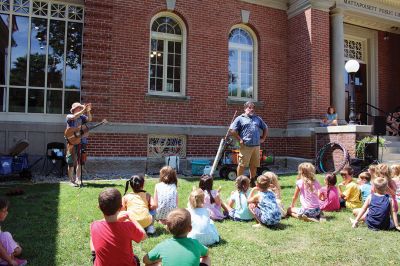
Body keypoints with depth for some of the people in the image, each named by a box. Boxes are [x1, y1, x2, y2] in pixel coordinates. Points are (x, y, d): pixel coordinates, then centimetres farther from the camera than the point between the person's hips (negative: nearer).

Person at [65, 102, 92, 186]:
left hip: (81, 142, 4)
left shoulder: (82, 117, 12)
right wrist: (83, 110, -25)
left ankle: (77, 180, 13)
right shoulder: (69, 116, 1)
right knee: (71, 162, -1)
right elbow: (74, 117, -21)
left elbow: (89, 119, -3)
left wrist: (88, 111, -17)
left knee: (80, 162, 5)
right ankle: (72, 181, 7)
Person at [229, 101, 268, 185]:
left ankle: (252, 182, 23)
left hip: (256, 146, 5)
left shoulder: (258, 118, 18)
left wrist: (263, 138, 16)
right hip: (245, 146, -5)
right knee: (242, 165, -3)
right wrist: (239, 139, -8)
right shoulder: (240, 118, 2)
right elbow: (232, 130, -5)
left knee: (254, 165, 11)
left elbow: (265, 128, 28)